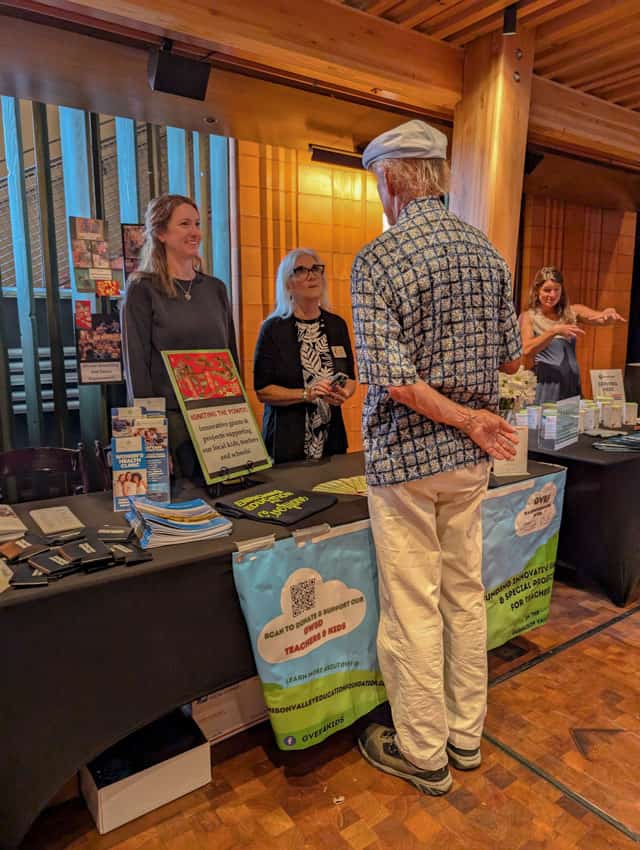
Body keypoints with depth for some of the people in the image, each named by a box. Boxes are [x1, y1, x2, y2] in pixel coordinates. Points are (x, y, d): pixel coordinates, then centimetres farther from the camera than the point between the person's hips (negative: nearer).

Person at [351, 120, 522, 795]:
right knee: (465, 594, 17)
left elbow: (392, 379, -23)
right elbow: (511, 358, 10)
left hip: (405, 457, -6)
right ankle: (466, 734, 35)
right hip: (470, 459, 7)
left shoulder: (378, 258, -13)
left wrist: (465, 420, -13)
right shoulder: (487, 252, 6)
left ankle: (423, 753, 26)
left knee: (412, 609, 7)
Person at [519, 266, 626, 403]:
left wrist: (610, 312, -27)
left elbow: (602, 319, -5)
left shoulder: (572, 312, 7)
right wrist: (554, 331, -26)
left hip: (572, 383, 4)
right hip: (546, 383, -3)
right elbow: (527, 350, -16)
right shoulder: (528, 317, -2)